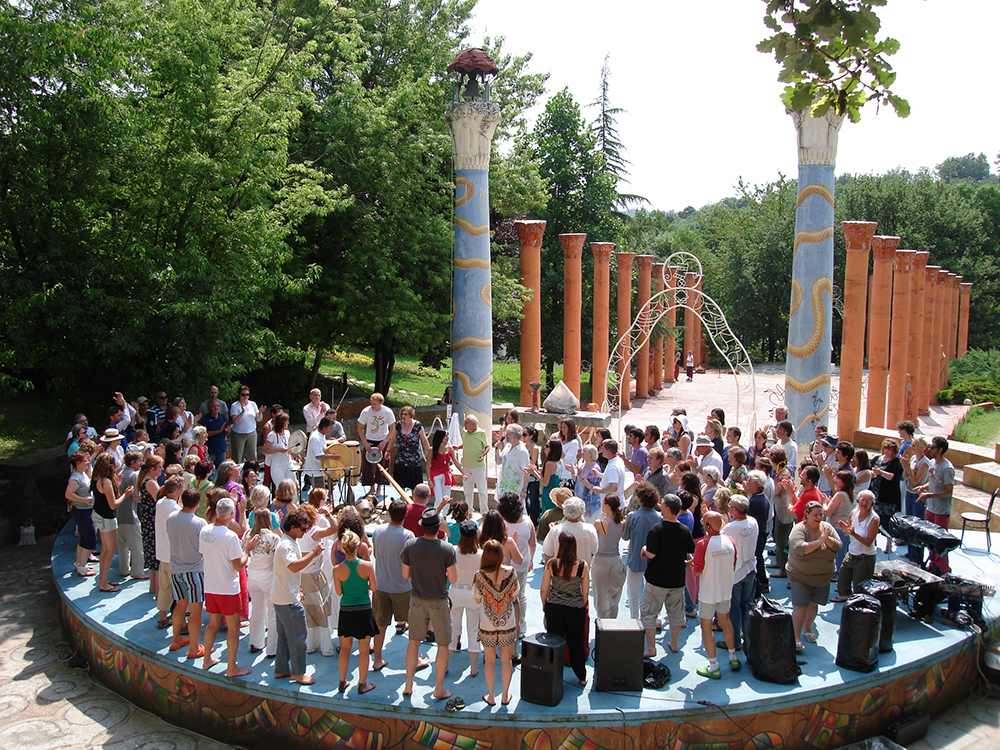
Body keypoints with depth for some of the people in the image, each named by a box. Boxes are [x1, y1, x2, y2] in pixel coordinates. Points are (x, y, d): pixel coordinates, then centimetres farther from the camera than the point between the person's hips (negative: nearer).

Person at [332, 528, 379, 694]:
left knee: (345, 647, 19)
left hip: (346, 611, 1)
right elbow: (373, 587, -5)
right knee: (363, 650, 11)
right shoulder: (367, 566, -14)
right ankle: (362, 684, 21)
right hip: (364, 611, -1)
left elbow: (339, 592, -1)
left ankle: (342, 682, 29)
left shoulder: (337, 570, -12)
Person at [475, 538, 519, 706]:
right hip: (508, 624, 1)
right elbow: (514, 597, -3)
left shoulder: (480, 575, -16)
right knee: (506, 660, 16)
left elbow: (478, 600, -6)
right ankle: (505, 695, 27)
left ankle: (491, 696, 25)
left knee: (490, 660, 15)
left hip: (487, 625, -1)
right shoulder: (510, 572, -12)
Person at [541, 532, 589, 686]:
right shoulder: (583, 566, -11)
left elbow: (544, 589, -4)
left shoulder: (551, 564, -12)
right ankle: (581, 677, 30)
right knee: (576, 643, 16)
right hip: (576, 610, 0)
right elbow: (585, 592, -2)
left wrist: (544, 605, 13)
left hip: (554, 608, 0)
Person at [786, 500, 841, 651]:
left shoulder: (827, 527, 0)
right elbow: (800, 548, -27)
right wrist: (819, 541, -27)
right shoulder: (799, 529, -14)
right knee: (800, 606, -3)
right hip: (801, 576, -5)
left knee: (814, 604, 17)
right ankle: (796, 637, 8)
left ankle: (807, 629, 38)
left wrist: (827, 538, -22)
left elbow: (838, 546, -4)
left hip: (823, 577, 5)